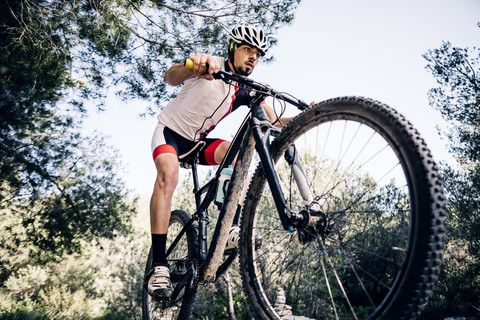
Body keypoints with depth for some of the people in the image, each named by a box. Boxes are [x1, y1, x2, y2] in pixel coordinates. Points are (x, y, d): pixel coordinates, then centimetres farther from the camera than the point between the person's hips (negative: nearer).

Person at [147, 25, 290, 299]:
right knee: (168, 174, -33)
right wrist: (193, 66, -59)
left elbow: (274, 119, -10)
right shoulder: (211, 64, -17)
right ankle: (159, 265, -31)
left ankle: (230, 229, -25)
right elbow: (171, 78, -36)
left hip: (198, 141, 5)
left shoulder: (246, 90, -2)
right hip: (171, 131, -4)